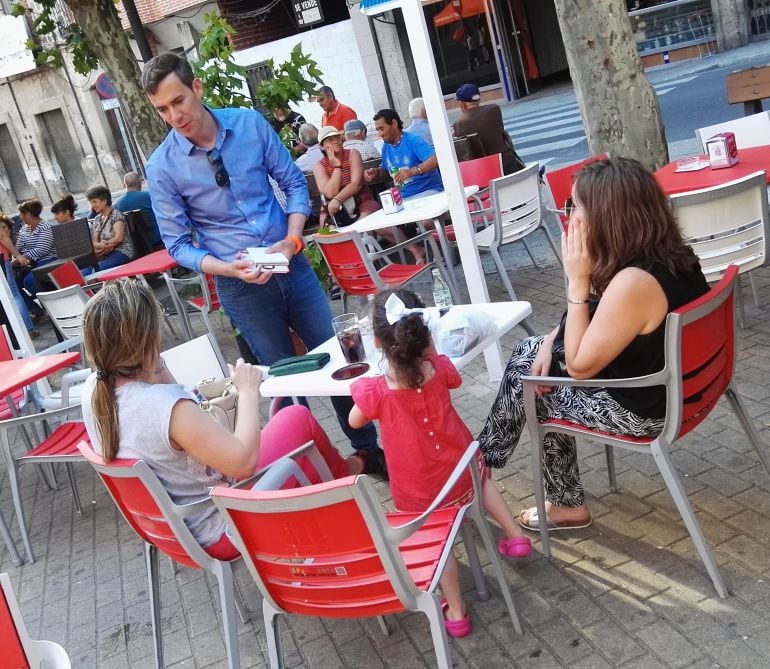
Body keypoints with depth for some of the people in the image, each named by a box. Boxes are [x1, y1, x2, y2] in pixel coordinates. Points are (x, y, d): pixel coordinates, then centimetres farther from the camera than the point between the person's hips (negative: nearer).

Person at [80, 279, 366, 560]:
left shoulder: (93, 389, -11)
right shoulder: (167, 406, -37)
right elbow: (244, 462, -30)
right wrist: (248, 391, -18)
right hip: (221, 531, -8)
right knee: (297, 417, 7)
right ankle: (341, 476, 36)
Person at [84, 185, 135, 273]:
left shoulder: (116, 215, -2)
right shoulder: (97, 219, 18)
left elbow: (118, 238, -14)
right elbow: (94, 243, 8)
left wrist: (104, 244, -3)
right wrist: (108, 245, -12)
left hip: (121, 252, -6)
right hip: (105, 255, 6)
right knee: (85, 271, -24)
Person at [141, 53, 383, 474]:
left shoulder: (250, 123, -4)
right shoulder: (162, 167, -9)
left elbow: (294, 182, 2)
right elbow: (178, 245, -5)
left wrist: (292, 241, -13)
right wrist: (230, 269, -21)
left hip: (291, 264, 2)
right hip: (240, 286, -2)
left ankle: (369, 450, 29)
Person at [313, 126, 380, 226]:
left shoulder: (352, 154, 0)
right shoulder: (319, 166, 1)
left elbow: (356, 184, -14)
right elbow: (330, 194, -14)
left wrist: (338, 199, -28)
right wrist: (336, 166, -14)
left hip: (363, 203, -1)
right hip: (337, 210, 1)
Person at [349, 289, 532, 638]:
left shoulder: (375, 392, -29)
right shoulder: (439, 368, -20)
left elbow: (354, 421, -5)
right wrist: (426, 349, 7)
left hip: (418, 493, -3)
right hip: (459, 470, 3)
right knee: (480, 476, 37)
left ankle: (456, 611, 23)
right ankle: (514, 534, 35)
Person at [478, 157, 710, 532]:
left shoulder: (634, 282, -34)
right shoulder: (666, 252, -5)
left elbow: (580, 367, -23)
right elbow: (595, 321, 12)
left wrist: (577, 280, -23)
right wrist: (549, 342, 2)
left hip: (641, 407, -9)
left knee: (526, 379, 8)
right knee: (528, 352, 15)